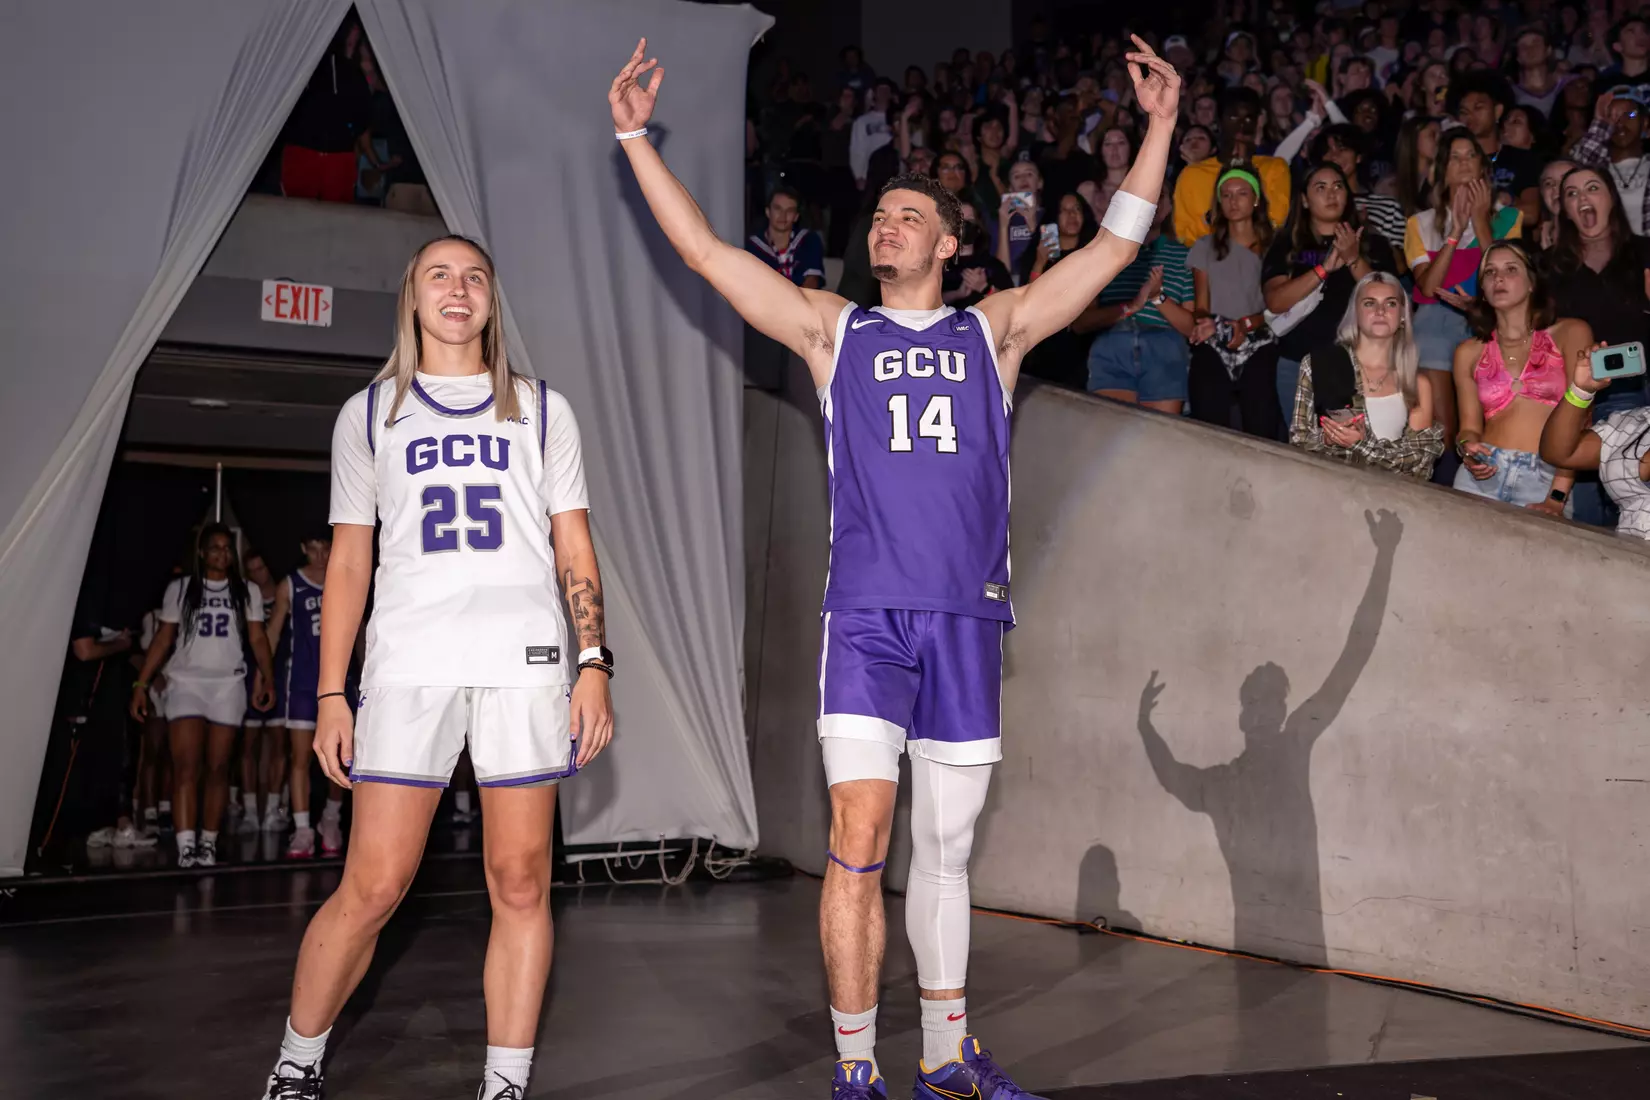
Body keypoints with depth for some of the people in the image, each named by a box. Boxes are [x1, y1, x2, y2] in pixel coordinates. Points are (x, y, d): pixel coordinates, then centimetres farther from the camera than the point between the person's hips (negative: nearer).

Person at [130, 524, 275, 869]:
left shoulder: (247, 591, 10)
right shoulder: (180, 589, 8)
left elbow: (257, 638, 4)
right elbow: (163, 640, 7)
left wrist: (267, 676, -11)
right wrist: (141, 684, 0)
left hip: (228, 685, 1)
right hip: (186, 682, -1)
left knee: (218, 767, 3)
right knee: (185, 766, -14)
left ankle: (208, 844, 11)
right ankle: (186, 847, -20)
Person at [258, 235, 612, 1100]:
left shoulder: (540, 411, 16)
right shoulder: (370, 414, 16)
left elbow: (575, 550, 13)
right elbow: (348, 561, 13)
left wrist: (594, 662, 1)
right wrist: (330, 694, 5)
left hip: (525, 661, 1)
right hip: (409, 663, -1)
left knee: (520, 883, 0)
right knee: (372, 886, -4)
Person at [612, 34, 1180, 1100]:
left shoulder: (995, 331, 14)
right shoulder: (835, 330, 11)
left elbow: (1115, 247, 12)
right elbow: (705, 250, 7)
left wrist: (1160, 127, 7)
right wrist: (637, 139, 4)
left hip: (968, 613, 2)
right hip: (867, 611, -2)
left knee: (945, 847, 10)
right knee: (859, 841, -11)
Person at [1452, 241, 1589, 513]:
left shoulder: (1570, 333, 6)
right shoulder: (1469, 353, 14)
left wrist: (1557, 497, -13)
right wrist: (1466, 447, -11)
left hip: (1547, 480, -2)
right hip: (1482, 477, 2)